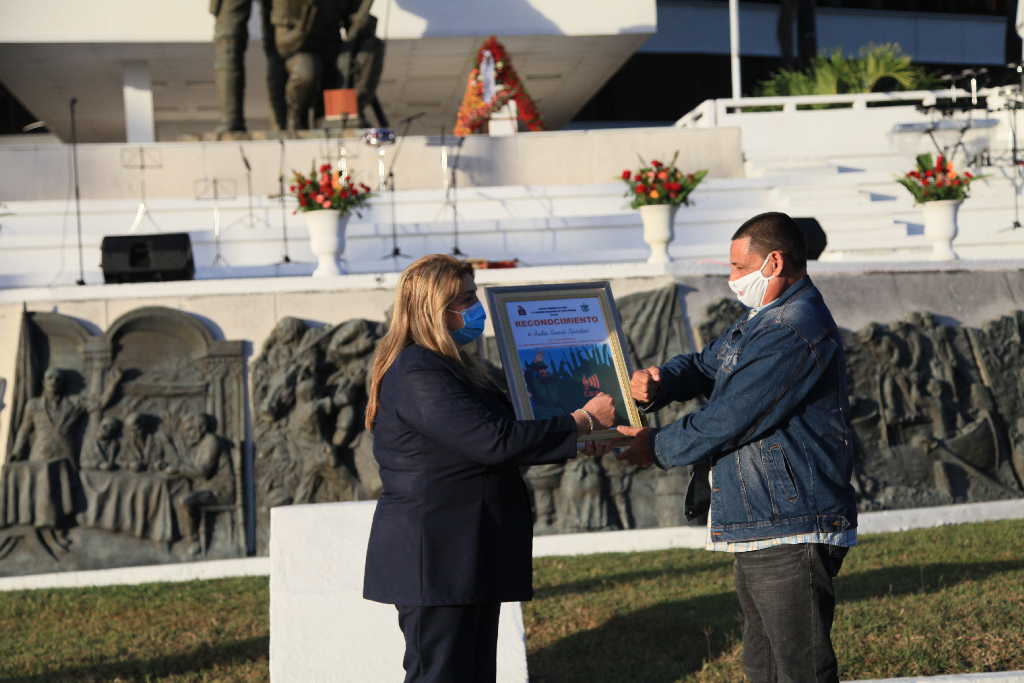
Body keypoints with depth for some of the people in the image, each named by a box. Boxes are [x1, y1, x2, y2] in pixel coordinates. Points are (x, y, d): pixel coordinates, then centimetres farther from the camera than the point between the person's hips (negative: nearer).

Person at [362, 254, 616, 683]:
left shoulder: (450, 367, 16)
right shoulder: (417, 374, -18)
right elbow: (493, 442, -24)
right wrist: (583, 422, -16)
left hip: (468, 557, 10)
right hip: (435, 560, -10)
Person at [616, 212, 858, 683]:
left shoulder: (793, 331, -20)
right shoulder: (763, 320, 17)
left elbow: (726, 421, -20)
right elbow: (706, 365, 20)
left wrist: (656, 448, -5)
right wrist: (657, 384, -4)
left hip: (792, 534, -11)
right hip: (759, 530, 11)